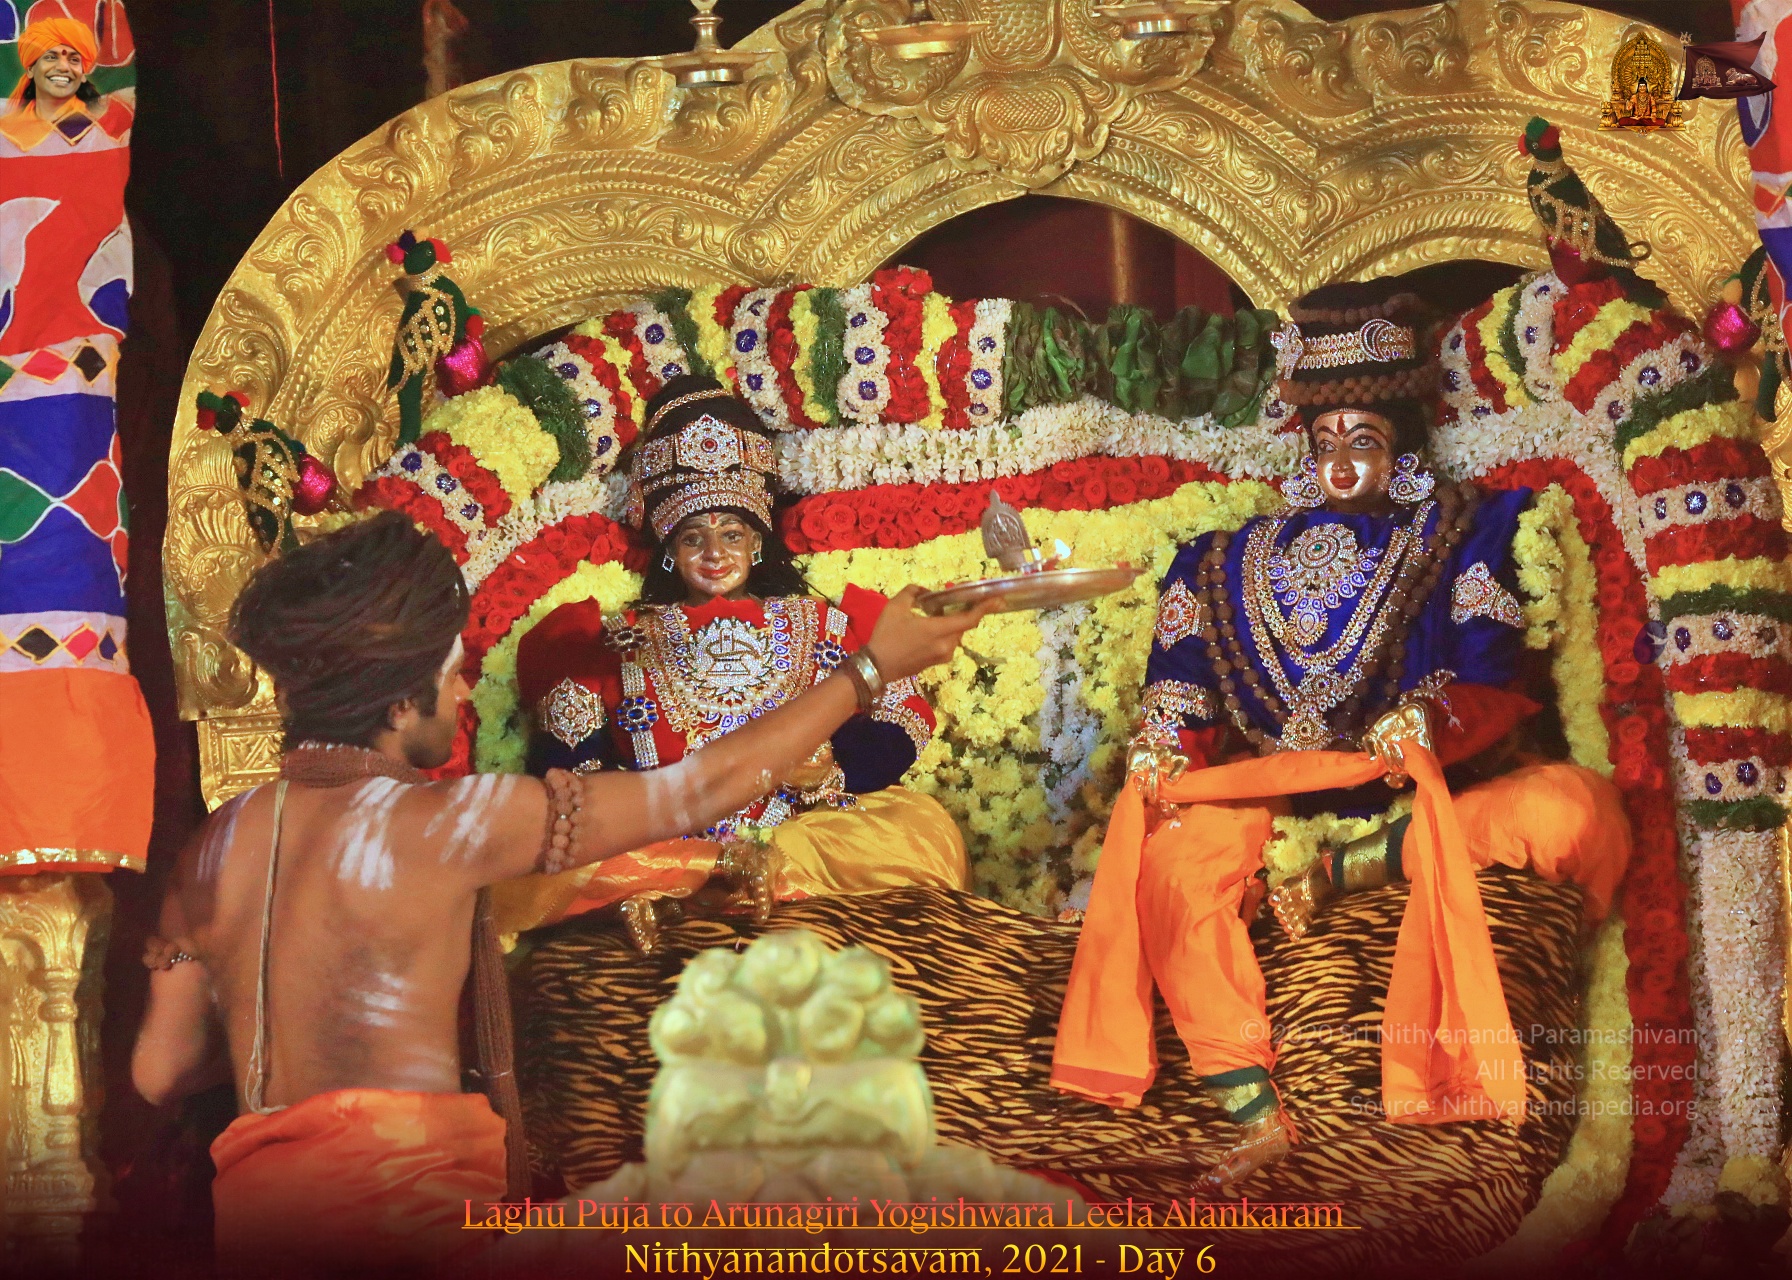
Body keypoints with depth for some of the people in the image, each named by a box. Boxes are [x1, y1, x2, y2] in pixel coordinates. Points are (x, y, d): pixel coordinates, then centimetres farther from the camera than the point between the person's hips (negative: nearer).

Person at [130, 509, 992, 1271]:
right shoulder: (439, 822, -6)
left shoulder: (212, 846, 11)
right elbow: (705, 788, -1)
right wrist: (871, 670, 9)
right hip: (393, 1201, -7)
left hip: (250, 1206, 7)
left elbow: (160, 1071, 14)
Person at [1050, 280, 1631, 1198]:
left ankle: (1347, 872, -22)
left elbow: (1488, 682, -2)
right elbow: (1184, 693, 11)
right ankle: (1255, 1115, -32)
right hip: (1284, 791, 1)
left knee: (1576, 808, -31)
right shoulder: (1250, 558, 19)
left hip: (1425, 790, -1)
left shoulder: (1458, 535, 12)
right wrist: (1166, 756, -11)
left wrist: (1430, 720, -24)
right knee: (1176, 857, -31)